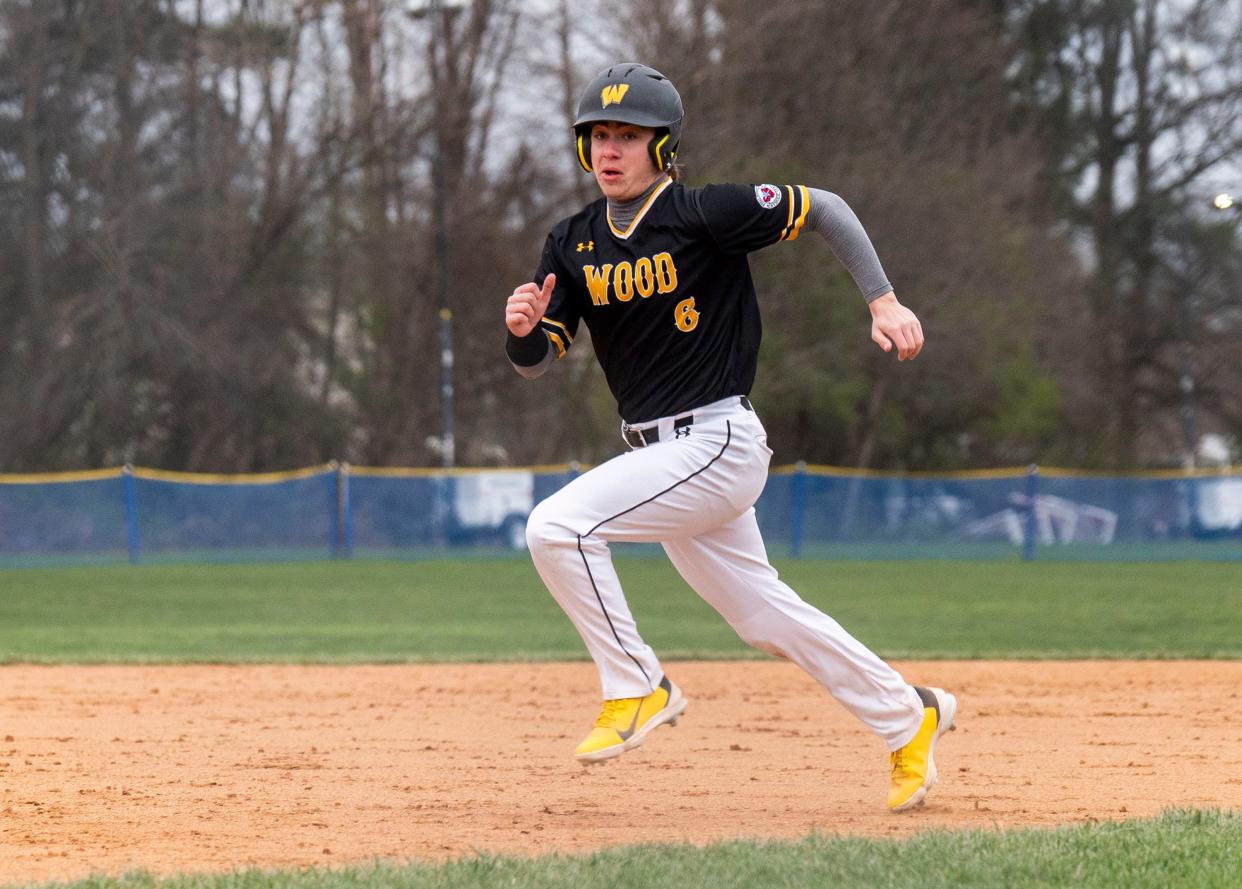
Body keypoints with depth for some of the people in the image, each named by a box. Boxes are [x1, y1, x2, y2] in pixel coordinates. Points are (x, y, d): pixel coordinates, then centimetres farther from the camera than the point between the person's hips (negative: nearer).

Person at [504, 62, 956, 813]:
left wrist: (885, 302, -12)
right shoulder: (573, 244, 5)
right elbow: (537, 363, 6)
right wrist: (524, 327, -16)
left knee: (558, 526, -21)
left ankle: (638, 688, -8)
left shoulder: (705, 216, -13)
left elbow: (825, 209, -6)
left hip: (718, 444, -8)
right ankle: (909, 719, 29)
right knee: (764, 616, 15)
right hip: (659, 454, 8)